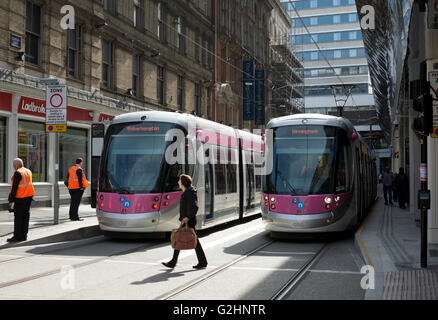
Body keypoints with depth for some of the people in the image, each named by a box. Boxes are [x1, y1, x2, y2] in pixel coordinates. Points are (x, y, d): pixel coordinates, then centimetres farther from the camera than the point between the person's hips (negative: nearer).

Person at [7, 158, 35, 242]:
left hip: (20, 198, -8)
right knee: (25, 216, 11)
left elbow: (14, 188, -16)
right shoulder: (28, 171, 10)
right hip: (29, 197, 8)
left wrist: (11, 200, -11)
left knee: (18, 217, -2)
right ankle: (24, 236, 14)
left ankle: (17, 236, 0)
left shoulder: (17, 173, -15)